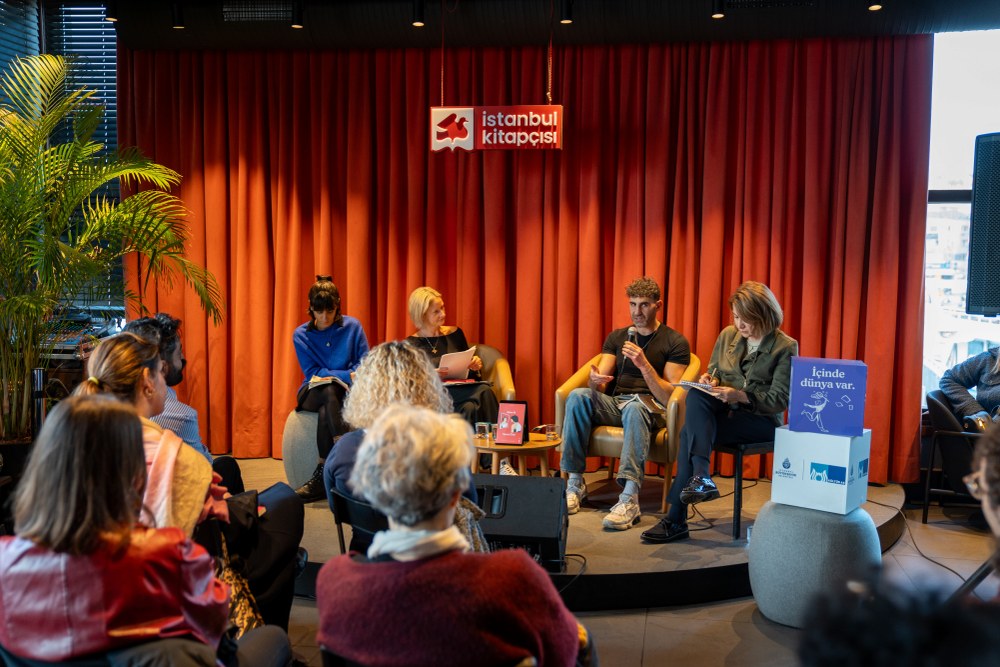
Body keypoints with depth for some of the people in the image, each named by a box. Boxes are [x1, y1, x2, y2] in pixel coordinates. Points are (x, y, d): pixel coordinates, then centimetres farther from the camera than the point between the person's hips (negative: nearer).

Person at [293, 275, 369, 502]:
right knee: (329, 391, -37)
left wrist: (330, 376, -16)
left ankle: (321, 478, -32)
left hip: (347, 391, 0)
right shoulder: (301, 334, 3)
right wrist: (347, 375, -16)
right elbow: (312, 373, -3)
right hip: (313, 393, 0)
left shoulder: (352, 326, 2)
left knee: (325, 413, -36)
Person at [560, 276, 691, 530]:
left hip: (649, 409, -4)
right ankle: (575, 482, -25)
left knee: (634, 408, -39)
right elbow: (599, 387, 6)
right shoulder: (617, 337, 16)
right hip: (613, 404, 4)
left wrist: (644, 365, -20)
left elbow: (669, 398, -7)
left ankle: (629, 498, -50)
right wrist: (595, 380, -20)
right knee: (578, 396, -26)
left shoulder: (675, 342, 2)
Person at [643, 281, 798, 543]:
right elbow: (713, 371, 20)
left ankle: (676, 519, -28)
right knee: (696, 395, -31)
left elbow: (780, 400, -10)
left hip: (761, 420, -5)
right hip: (724, 410, 5)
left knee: (691, 433, -28)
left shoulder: (785, 347, -5)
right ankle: (701, 477, -36)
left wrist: (740, 396, -24)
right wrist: (709, 379, -5)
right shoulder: (728, 334, 10)